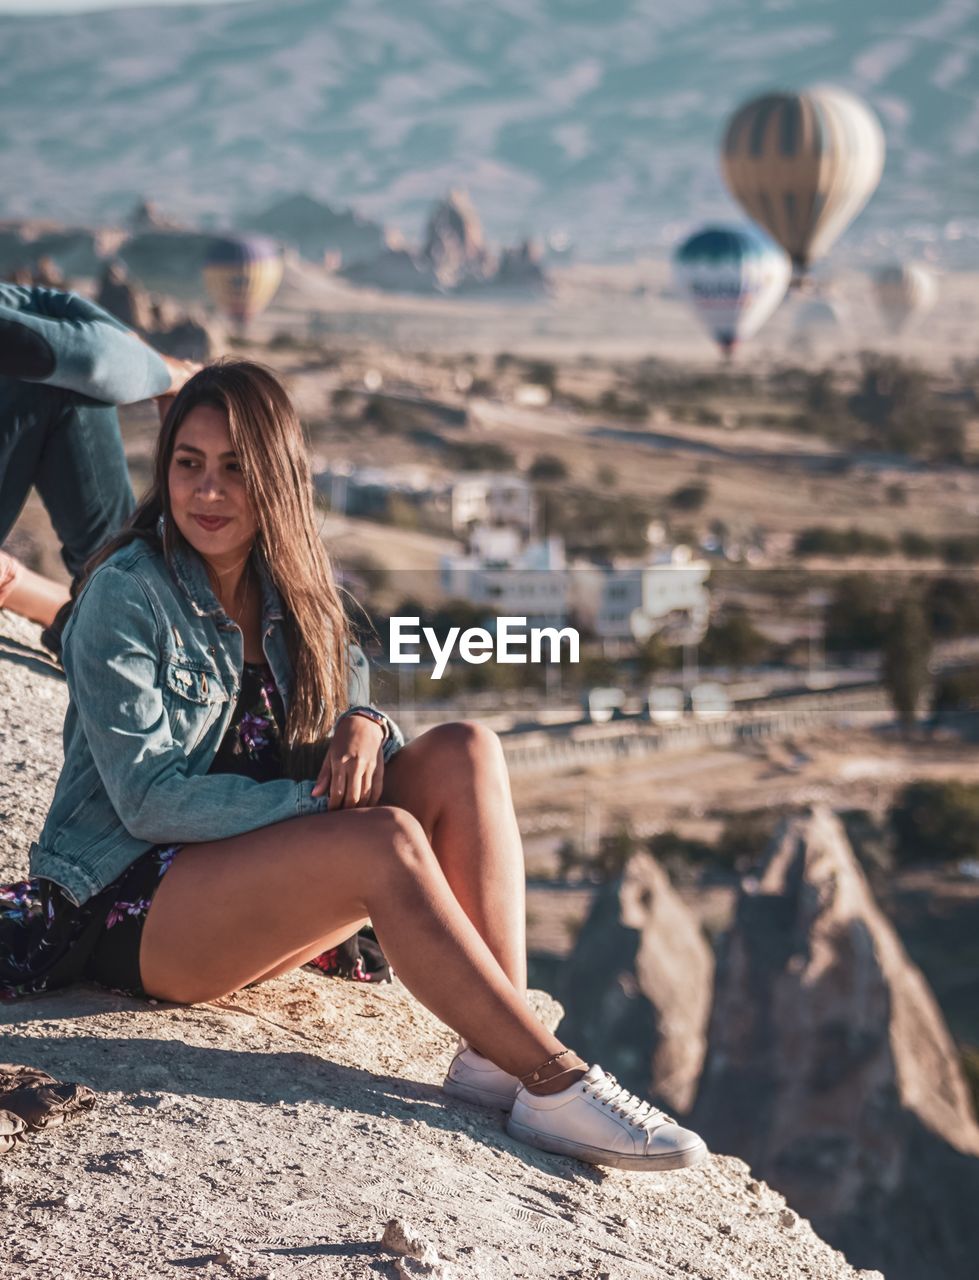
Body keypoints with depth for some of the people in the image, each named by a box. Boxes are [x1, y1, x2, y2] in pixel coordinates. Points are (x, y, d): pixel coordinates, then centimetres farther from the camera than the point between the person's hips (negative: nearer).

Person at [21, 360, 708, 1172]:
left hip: (255, 882, 7)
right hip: (133, 906, -7)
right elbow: (149, 799, -16)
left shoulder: (290, 587, 9)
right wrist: (322, 801, -23)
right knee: (388, 842, -32)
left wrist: (363, 726, -14)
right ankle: (555, 1082, -29)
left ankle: (494, 1056, -27)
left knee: (465, 752, -15)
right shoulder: (126, 595, -11)